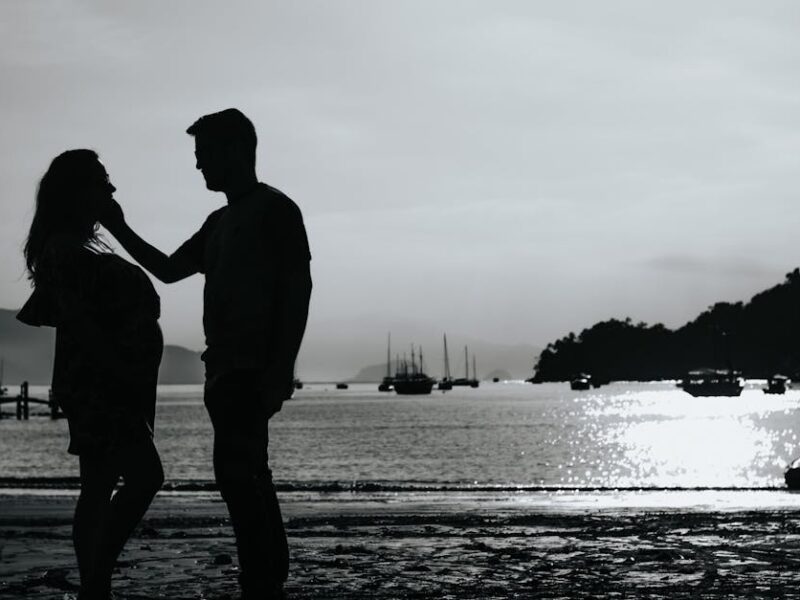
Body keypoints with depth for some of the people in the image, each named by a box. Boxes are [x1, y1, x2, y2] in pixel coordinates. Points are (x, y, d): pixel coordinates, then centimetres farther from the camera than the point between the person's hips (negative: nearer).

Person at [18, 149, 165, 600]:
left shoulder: (76, 246, 19)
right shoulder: (66, 247, -11)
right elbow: (76, 316, -21)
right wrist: (119, 365, -23)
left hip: (105, 386, 10)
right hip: (95, 382, -10)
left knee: (100, 487, 8)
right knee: (145, 476, -16)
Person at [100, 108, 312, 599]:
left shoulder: (275, 210, -5)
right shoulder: (220, 222, 21)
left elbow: (298, 287, -12)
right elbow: (169, 269, 27)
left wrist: (281, 369, -19)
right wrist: (120, 229, 17)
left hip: (255, 369, -9)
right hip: (227, 368, 9)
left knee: (236, 470, -17)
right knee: (246, 474, 9)